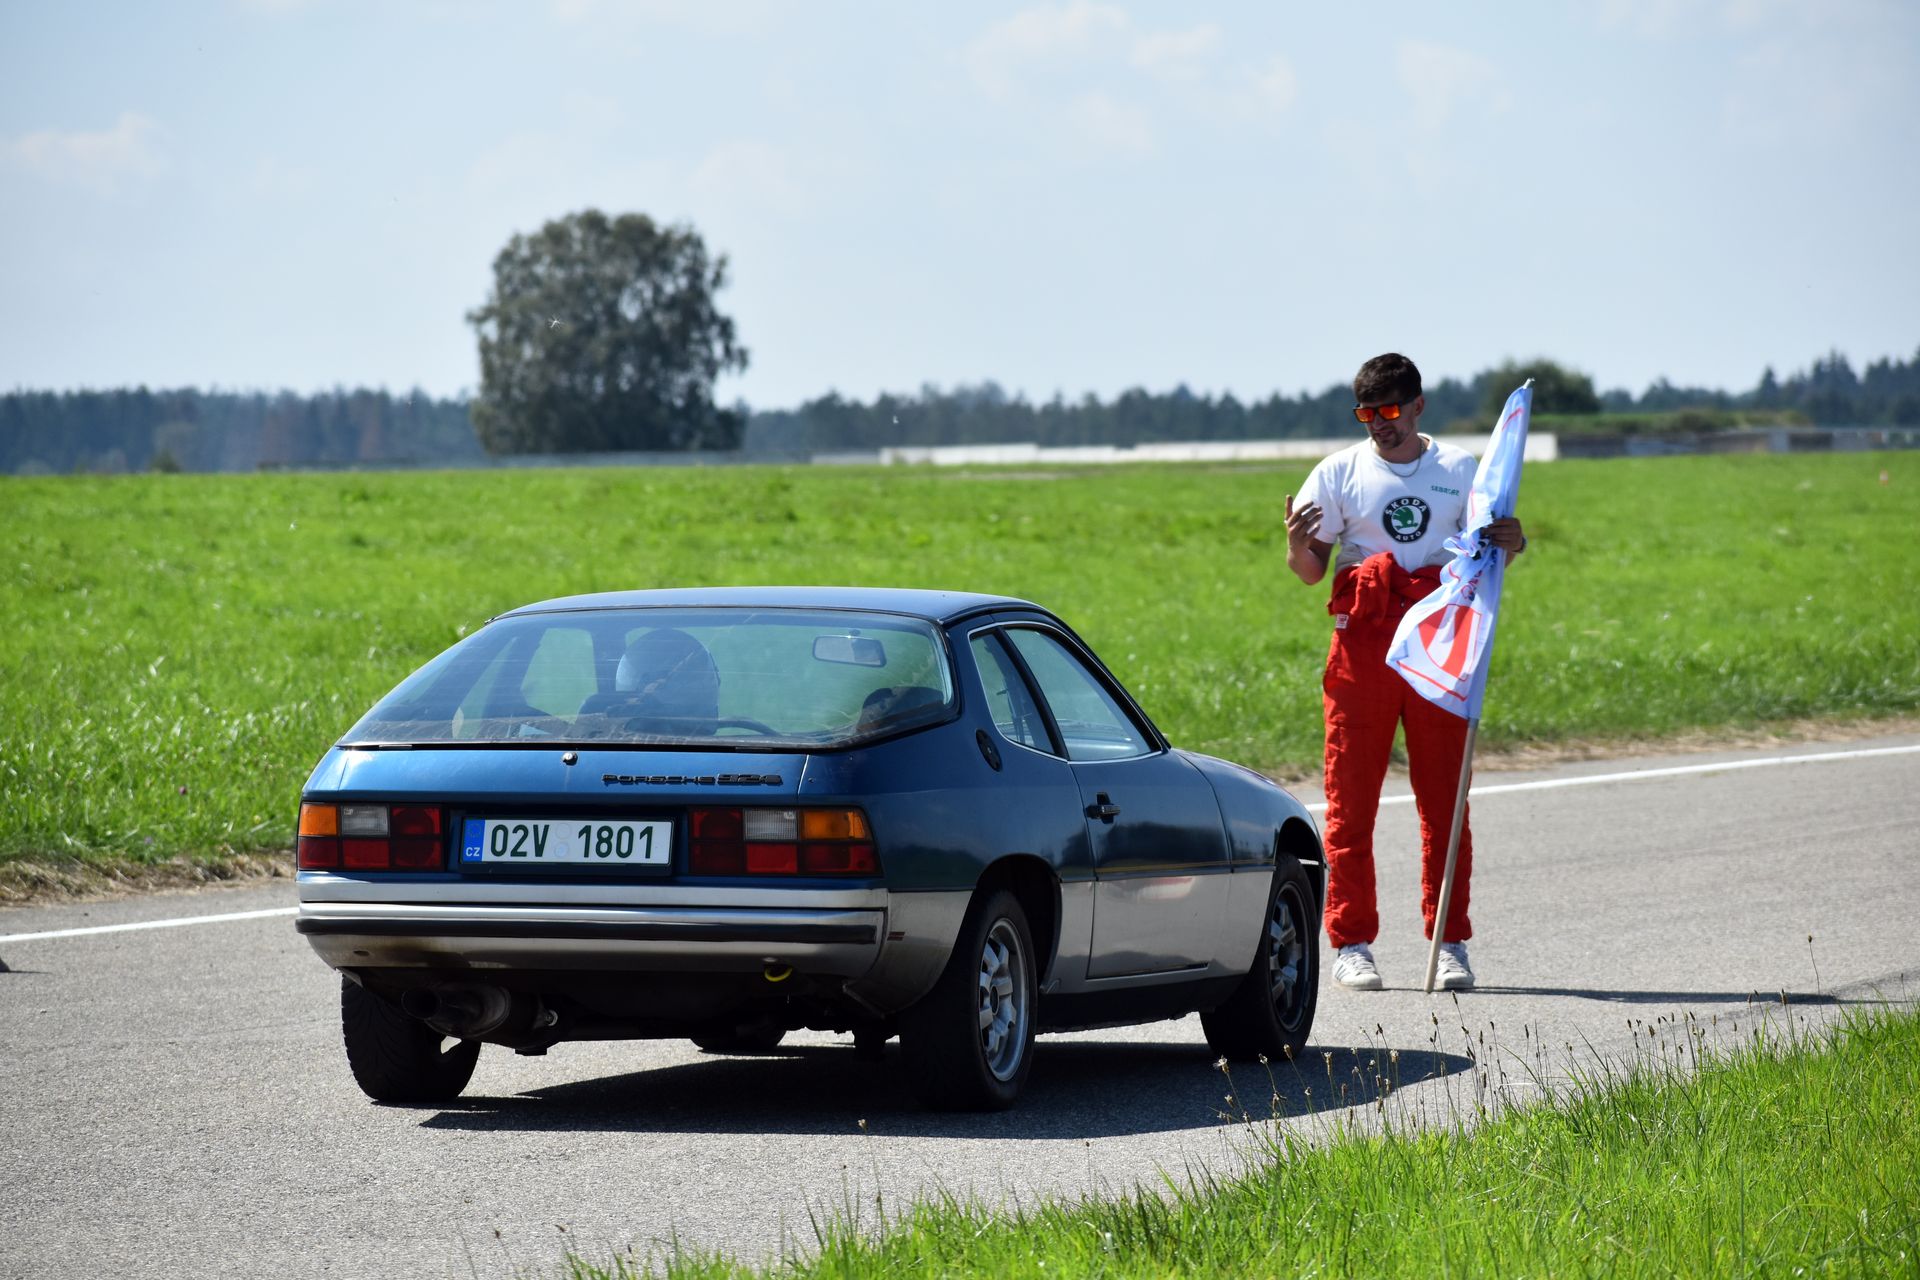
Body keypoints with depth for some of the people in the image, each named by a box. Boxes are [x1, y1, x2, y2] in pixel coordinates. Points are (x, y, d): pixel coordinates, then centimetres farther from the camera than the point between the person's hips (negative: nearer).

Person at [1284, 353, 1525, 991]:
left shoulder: (1460, 470, 10)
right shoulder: (1338, 473, 6)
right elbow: (1310, 571, 5)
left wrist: (1510, 544, -7)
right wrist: (1297, 545, -18)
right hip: (1363, 641, -1)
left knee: (1444, 798, 1)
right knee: (1351, 799, -2)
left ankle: (1449, 943, 7)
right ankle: (1351, 944, 2)